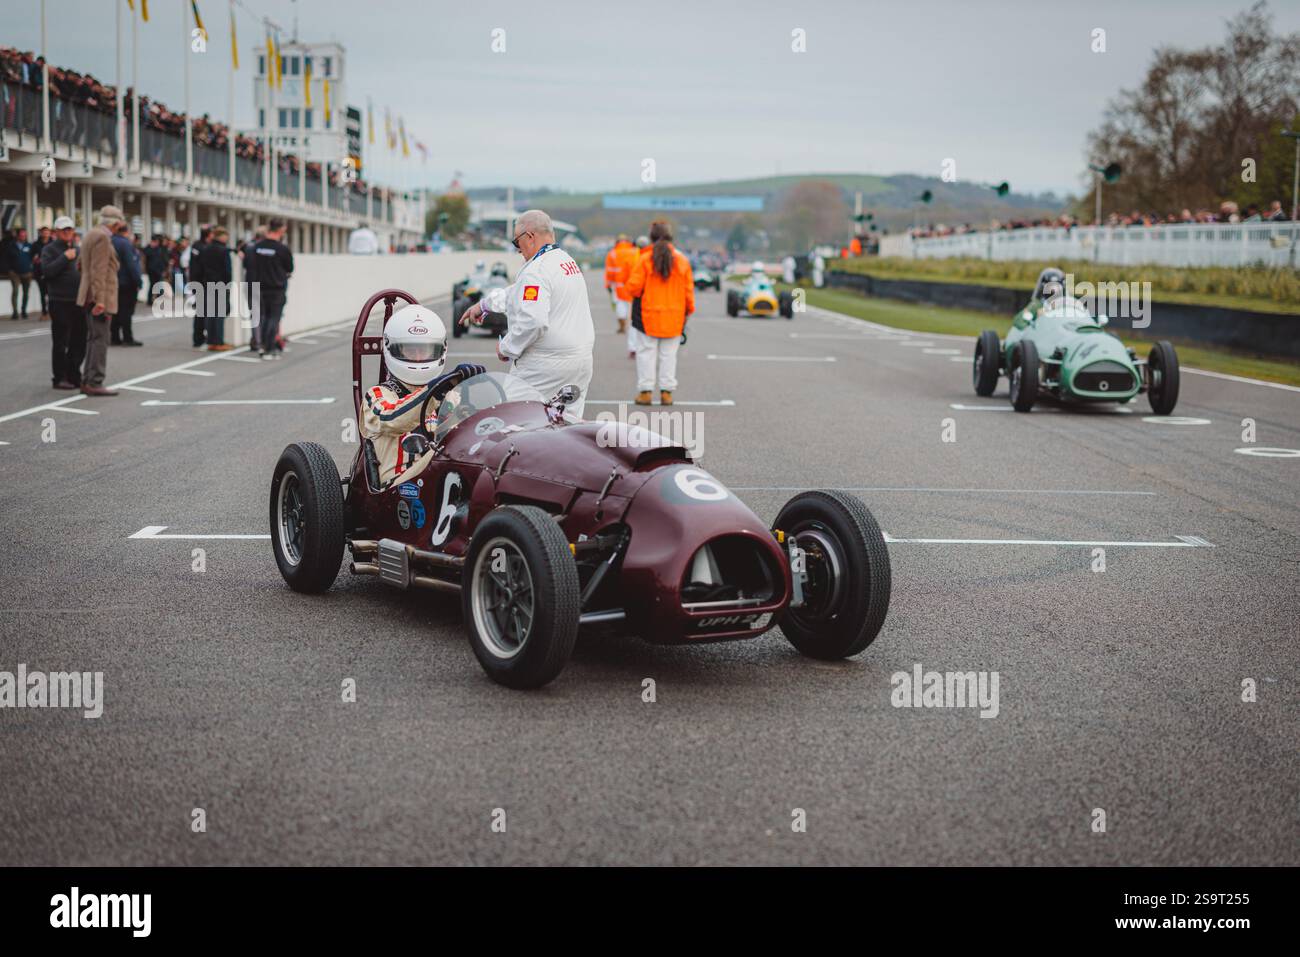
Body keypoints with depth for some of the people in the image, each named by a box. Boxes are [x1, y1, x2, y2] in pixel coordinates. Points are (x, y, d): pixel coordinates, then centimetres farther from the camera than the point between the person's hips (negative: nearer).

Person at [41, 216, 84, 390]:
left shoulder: (77, 249, 16)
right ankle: (60, 377, 5)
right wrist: (65, 257, -16)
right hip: (60, 302, -6)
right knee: (61, 342, -2)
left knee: (79, 341, 8)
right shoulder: (49, 249, -2)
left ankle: (73, 375, 18)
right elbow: (46, 270, -16)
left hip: (79, 302, 6)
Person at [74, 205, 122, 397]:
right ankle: (94, 383, -11)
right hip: (99, 296, -10)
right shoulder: (102, 237, -14)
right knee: (100, 339, -9)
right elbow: (99, 271, -20)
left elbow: (83, 266, 23)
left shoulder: (92, 234, 16)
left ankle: (87, 381, 16)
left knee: (94, 339, 14)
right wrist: (100, 300, -24)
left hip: (90, 297, 10)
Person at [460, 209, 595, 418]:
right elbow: (520, 293, 27)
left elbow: (532, 321, -26)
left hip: (546, 366, -9)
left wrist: (506, 347, -11)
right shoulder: (570, 262, 16)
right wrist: (485, 303, 34)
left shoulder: (536, 270, -15)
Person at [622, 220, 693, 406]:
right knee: (669, 354, 9)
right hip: (674, 317, 2)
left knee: (646, 352, 6)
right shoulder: (682, 260, -1)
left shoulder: (644, 259, -10)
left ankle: (645, 391, 5)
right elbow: (688, 290, 2)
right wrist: (688, 310, 14)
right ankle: (666, 392, 8)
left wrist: (637, 295, 10)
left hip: (647, 315, -2)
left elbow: (634, 286, -13)